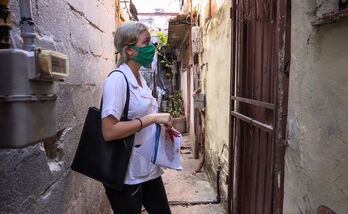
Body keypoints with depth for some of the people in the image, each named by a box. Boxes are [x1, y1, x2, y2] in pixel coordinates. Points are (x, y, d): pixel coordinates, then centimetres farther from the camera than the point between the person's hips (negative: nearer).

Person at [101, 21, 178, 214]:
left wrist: (160, 127, 4)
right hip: (126, 176, -8)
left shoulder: (139, 78, 8)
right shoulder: (117, 79, -18)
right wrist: (153, 118, -24)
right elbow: (109, 131, -25)